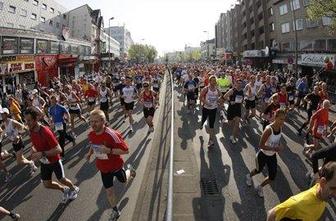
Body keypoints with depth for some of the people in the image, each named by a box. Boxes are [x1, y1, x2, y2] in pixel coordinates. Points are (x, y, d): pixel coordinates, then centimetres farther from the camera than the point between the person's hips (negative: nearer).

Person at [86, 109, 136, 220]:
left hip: (116, 165, -4)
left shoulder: (111, 134, -33)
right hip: (104, 168, 4)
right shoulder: (91, 135, -12)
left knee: (124, 180, 25)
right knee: (109, 191, 12)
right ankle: (115, 211, 34)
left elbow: (125, 150, -30)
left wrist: (109, 150, -39)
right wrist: (90, 153, -5)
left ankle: (130, 170, 59)